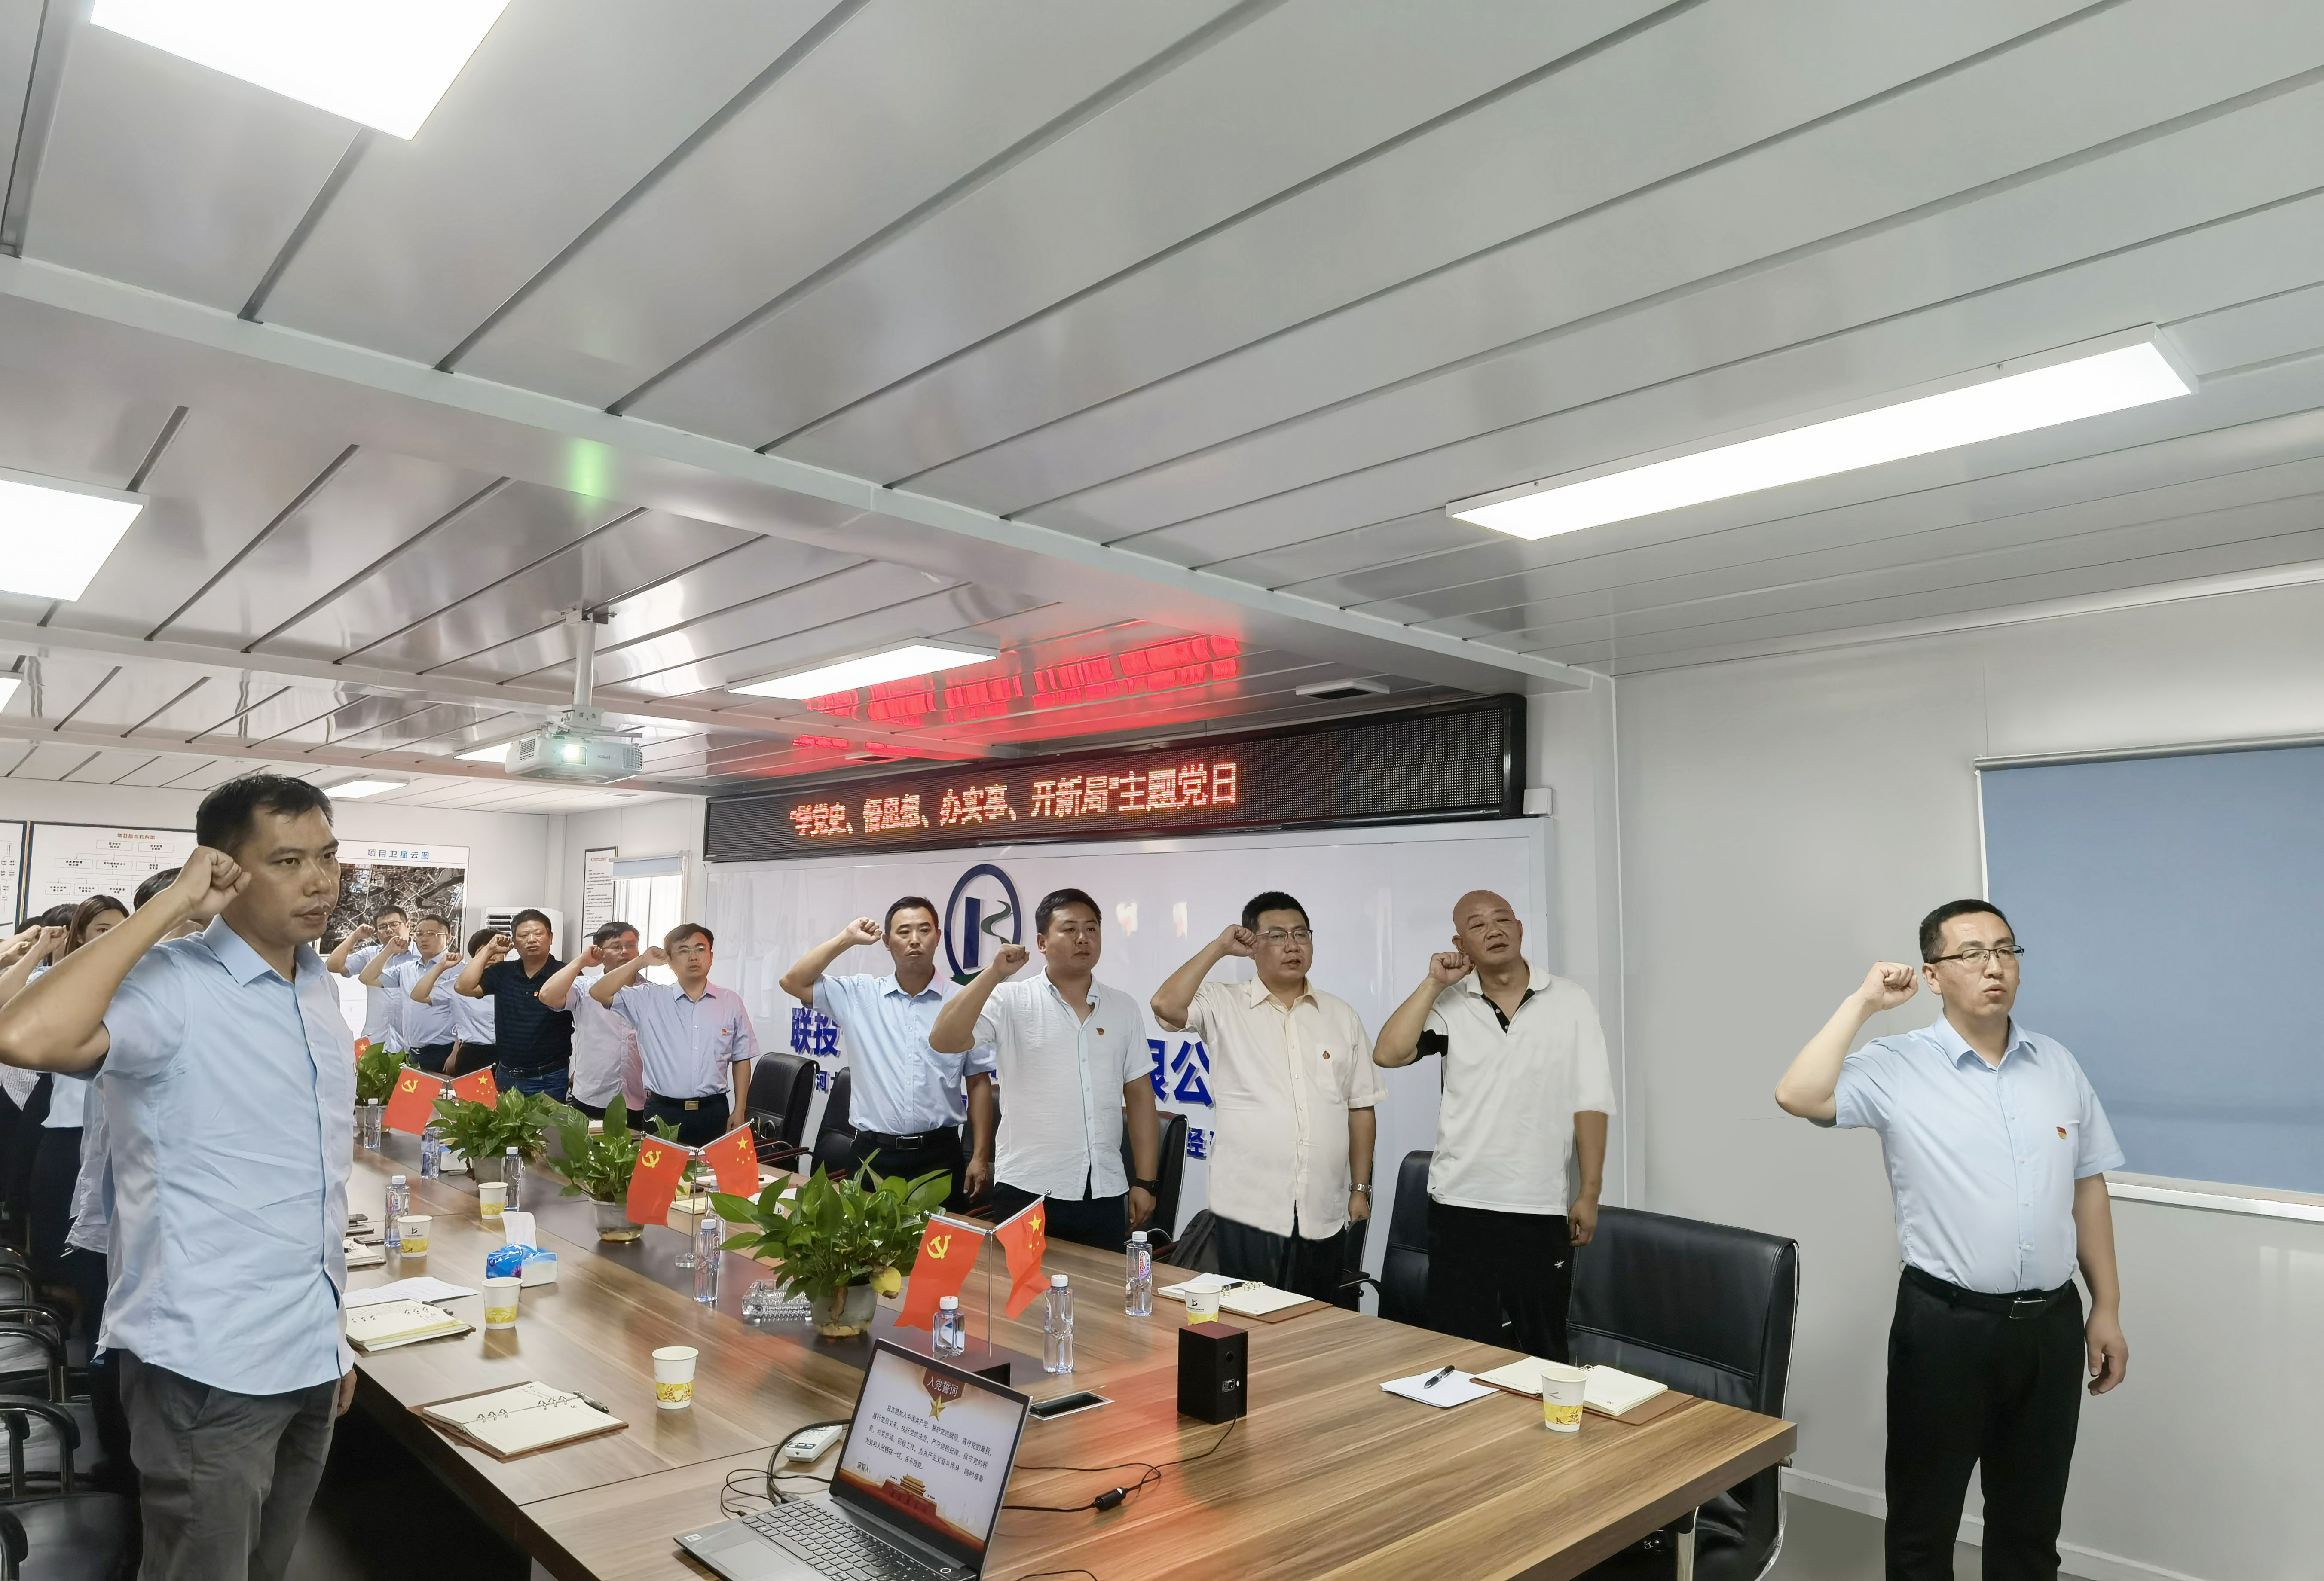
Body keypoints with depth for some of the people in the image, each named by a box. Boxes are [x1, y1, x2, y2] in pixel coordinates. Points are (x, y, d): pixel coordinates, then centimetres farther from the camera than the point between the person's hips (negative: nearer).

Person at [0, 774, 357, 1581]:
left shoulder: (319, 989, 6)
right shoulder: (172, 985, -16)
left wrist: (331, 1332, 16)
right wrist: (170, 905, -27)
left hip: (308, 1359, 7)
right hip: (209, 1366, -7)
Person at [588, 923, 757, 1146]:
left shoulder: (731, 1002, 4)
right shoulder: (649, 999, 3)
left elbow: (741, 1060, 8)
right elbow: (599, 993, -7)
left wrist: (739, 1111, 3)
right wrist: (641, 961, -5)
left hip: (713, 1112, 1)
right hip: (662, 1112, -1)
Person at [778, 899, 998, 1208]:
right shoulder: (860, 994, 4)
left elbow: (979, 1083, 3)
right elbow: (793, 983, 0)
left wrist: (980, 1157, 0)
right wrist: (847, 939, -3)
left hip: (939, 1155, -1)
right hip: (874, 1152, 1)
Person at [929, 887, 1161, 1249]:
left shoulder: (1124, 1008, 7)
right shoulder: (1011, 1001, -4)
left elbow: (1139, 1096, 9)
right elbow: (943, 1042, -16)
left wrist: (1146, 1182, 6)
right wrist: (993, 975, -21)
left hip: (1105, 1194, 3)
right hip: (1028, 1191, -3)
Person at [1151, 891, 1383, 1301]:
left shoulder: (1341, 1016, 9)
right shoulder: (1224, 1006, -1)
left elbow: (1361, 1108, 11)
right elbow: (1166, 1006, -20)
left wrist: (1361, 1188, 9)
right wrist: (1219, 947, -11)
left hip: (1324, 1213, 3)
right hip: (1249, 1208, -3)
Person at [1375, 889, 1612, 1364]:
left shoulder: (1570, 1002, 0)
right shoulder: (1449, 1005, 2)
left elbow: (1590, 1102, -1)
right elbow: (1388, 1054, -12)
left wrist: (1589, 1194, -5)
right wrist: (1434, 984, -9)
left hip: (1542, 1208, 0)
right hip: (1460, 1204, 1)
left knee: (1544, 1349, 11)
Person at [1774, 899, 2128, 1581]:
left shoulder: (2057, 1064, 5)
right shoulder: (1897, 1067, -10)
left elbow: (2087, 1187, 11)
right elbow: (1798, 1096, -27)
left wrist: (2106, 1307, 10)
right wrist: (1863, 1002, -20)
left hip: (2051, 1323, 4)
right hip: (1946, 1323, -4)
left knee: (2031, 1520, 19)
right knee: (1925, 1517, 10)